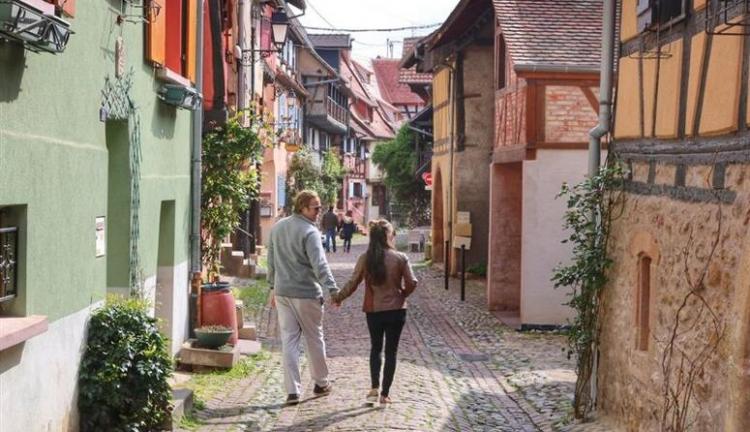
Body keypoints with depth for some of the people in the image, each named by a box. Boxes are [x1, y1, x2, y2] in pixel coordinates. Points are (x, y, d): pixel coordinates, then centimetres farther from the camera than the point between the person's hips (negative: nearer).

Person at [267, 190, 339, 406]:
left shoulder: (277, 228, 10)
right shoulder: (309, 232, -14)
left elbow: (271, 261, 17)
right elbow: (319, 265, -23)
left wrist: (273, 286, 24)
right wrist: (332, 289, -25)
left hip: (282, 292, 6)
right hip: (306, 294, -6)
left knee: (289, 341, 5)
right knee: (314, 339, 11)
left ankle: (292, 390, 1)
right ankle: (321, 383, 25)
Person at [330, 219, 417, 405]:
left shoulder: (365, 259, -7)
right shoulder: (400, 258, -9)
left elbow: (353, 284, -5)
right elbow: (412, 283, -10)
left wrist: (338, 297, 10)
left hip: (373, 311, 1)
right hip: (396, 311, -1)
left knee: (375, 348, 20)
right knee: (391, 351, 9)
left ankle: (374, 387, 6)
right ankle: (385, 393, 11)